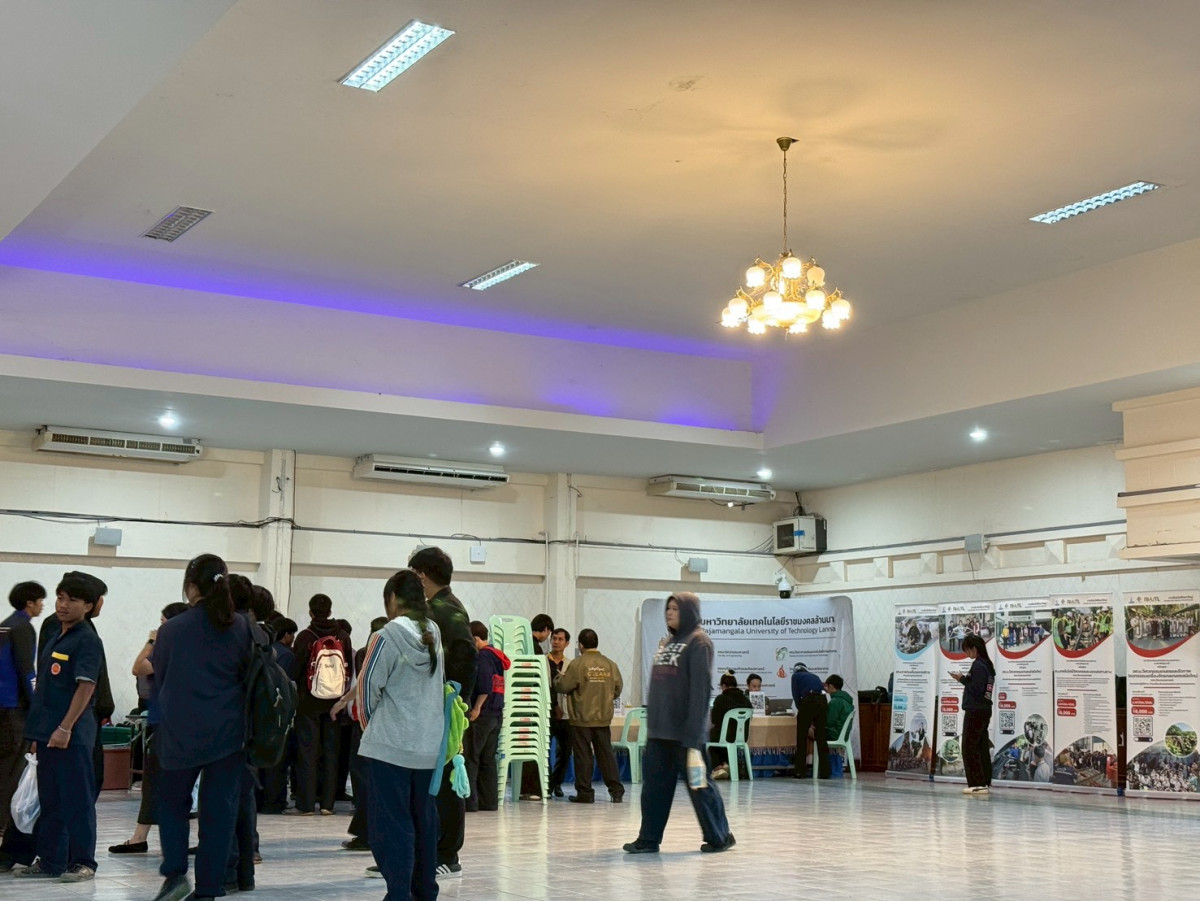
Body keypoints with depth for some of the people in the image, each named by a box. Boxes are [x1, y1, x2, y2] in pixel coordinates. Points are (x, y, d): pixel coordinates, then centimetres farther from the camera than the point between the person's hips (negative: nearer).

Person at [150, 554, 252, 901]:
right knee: (219, 810, 8)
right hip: (228, 733, 1)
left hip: (180, 732, -1)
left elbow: (157, 676, 5)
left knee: (172, 801, 18)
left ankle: (175, 872, 2)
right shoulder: (241, 627, -4)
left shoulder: (172, 629, -9)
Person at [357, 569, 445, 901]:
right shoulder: (435, 637, 6)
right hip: (429, 746, 6)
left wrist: (368, 722, 10)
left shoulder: (386, 637, -11)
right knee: (425, 821, 14)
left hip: (389, 746, -6)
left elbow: (369, 687, -7)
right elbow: (438, 685, 10)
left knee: (392, 823, -1)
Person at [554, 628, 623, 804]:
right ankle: (616, 790, 7)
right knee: (606, 753, 10)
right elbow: (618, 688, 8)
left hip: (582, 718, -4)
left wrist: (557, 679, 13)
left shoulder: (577, 664, -11)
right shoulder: (610, 664, 2)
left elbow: (562, 686, -10)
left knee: (583, 755, 3)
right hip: (604, 717, 4)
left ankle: (585, 792, 5)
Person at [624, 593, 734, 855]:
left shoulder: (699, 642, -9)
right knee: (654, 782, 5)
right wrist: (652, 720, 15)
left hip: (684, 729, -8)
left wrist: (694, 731, -21)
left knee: (698, 783, 1)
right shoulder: (668, 642, 17)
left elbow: (701, 686, -16)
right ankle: (649, 838, 9)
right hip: (660, 728, 8)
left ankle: (719, 837, 14)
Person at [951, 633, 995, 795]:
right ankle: (984, 782, 13)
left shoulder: (978, 665, -16)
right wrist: (964, 680, 10)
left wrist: (963, 679, -10)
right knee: (982, 747, 11)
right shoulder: (987, 664, 13)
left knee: (969, 748, -6)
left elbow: (976, 689, -21)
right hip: (984, 710, 10)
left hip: (975, 711, -10)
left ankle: (977, 784, -8)